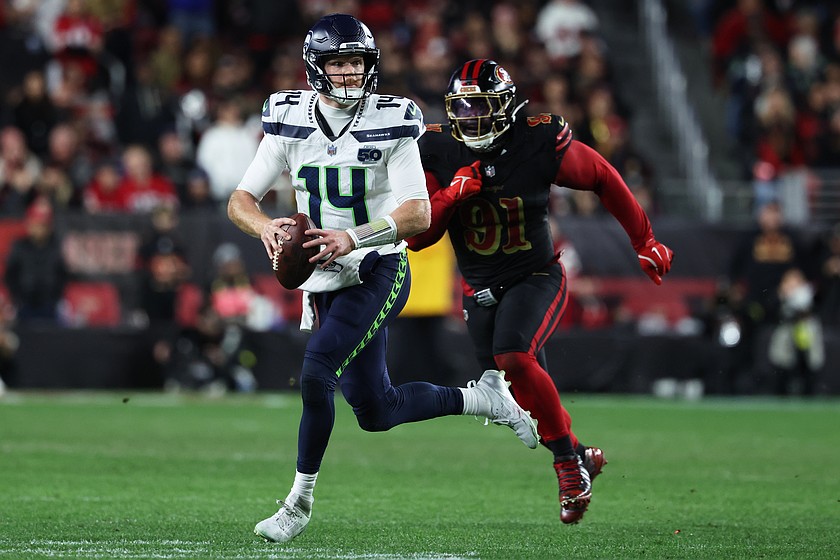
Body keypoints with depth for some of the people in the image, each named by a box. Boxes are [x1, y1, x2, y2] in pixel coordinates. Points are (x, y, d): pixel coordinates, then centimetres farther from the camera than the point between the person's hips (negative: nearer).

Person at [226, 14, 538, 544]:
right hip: (325, 281, 5)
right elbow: (240, 201, -1)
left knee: (316, 373, -22)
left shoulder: (391, 123, -11)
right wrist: (266, 228, -24)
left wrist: (353, 238, -31)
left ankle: (300, 500, -6)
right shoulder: (289, 120, 0)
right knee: (376, 412, 10)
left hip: (378, 271, -5)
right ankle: (481, 397, 34)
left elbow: (418, 214, -17)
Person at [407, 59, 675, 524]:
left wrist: (645, 242, 5)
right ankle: (580, 459, 33)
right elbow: (416, 237, -9)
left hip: (536, 279, -4)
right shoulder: (438, 153, -11)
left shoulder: (540, 145, -18)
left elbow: (603, 180, -2)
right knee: (529, 395, 8)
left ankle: (568, 458, -13)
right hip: (479, 290, 4)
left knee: (513, 357, -29)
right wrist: (452, 195, -27)